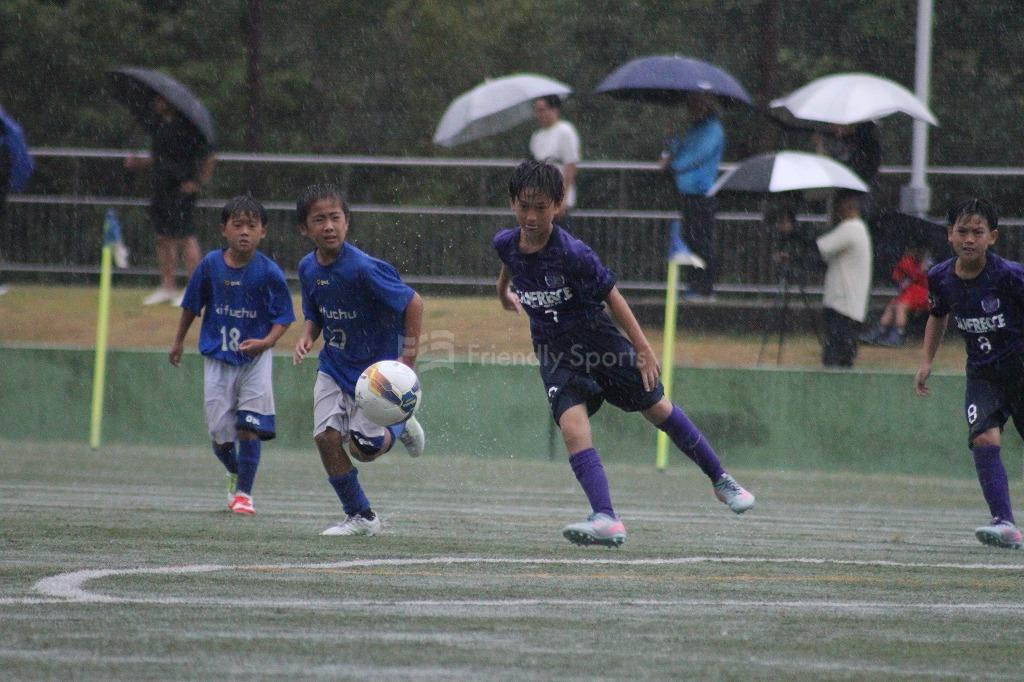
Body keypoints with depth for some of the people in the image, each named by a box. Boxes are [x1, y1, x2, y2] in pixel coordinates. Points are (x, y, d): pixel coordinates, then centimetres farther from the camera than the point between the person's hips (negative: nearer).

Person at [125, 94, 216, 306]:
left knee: (185, 237, -10)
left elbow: (209, 156, -12)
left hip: (182, 190, -9)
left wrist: (199, 183, -17)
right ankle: (167, 287, 19)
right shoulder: (161, 127, 14)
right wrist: (138, 162, 11)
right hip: (162, 191, 9)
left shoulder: (186, 127, -11)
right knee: (163, 237, 11)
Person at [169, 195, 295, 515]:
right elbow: (192, 305, 10)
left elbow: (283, 316, -6)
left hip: (255, 358, -2)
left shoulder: (269, 272, -12)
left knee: (249, 428, -9)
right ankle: (235, 474, 33)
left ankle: (244, 492, 5)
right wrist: (179, 341, 19)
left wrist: (266, 342, -23)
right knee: (220, 436, 2)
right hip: (218, 358, 2)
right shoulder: (211, 265, -5)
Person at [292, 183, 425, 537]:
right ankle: (361, 517, 8)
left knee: (362, 448, -11)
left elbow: (413, 304, -20)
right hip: (334, 365, 6)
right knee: (326, 437, -9)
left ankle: (401, 428, 24)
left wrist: (408, 359, -21)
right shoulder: (308, 268, -3)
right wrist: (306, 338, -9)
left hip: (377, 366, -6)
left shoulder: (364, 268, -25)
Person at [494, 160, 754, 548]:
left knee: (658, 409, 10)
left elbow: (611, 296, -15)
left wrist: (643, 350, -12)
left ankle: (721, 480, 29)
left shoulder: (572, 253, -25)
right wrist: (504, 288, 34)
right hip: (554, 352, 3)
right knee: (572, 425, -19)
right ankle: (606, 521, -26)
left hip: (597, 339, -3)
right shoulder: (506, 244, -11)